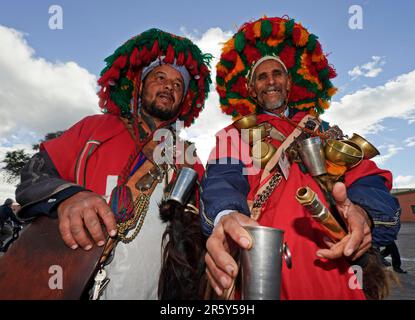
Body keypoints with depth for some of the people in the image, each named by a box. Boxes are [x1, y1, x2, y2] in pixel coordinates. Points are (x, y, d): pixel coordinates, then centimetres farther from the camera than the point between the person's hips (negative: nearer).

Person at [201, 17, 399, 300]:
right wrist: (227, 216, -34)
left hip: (334, 273, 4)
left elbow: (368, 179, 5)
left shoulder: (326, 132, 18)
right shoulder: (235, 134, 9)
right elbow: (224, 181, -10)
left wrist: (361, 211, -19)